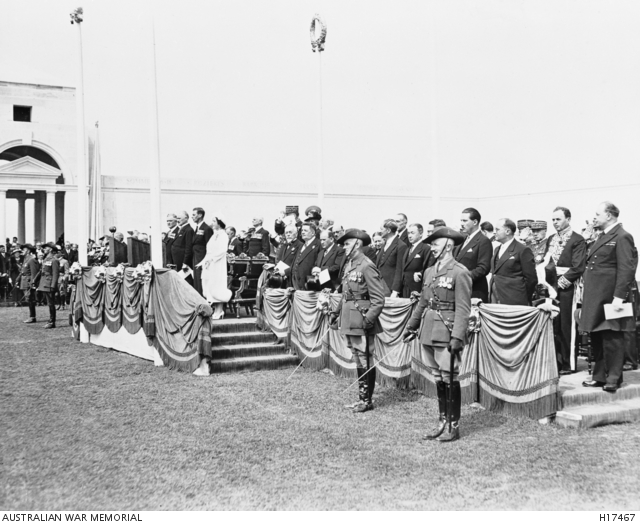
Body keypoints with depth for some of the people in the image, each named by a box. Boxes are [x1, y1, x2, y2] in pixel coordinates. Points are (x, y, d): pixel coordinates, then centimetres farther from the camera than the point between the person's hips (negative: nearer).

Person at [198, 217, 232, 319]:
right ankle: (216, 311, 10)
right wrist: (203, 262, 15)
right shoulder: (214, 235, 17)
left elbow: (222, 250, -20)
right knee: (210, 288, 7)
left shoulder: (222, 235, -9)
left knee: (217, 288, -7)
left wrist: (211, 258, -25)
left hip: (217, 266, -9)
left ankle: (219, 312, -2)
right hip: (210, 265, 9)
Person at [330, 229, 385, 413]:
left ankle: (367, 400, 10)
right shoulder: (349, 264, 12)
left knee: (365, 361, 0)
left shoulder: (366, 267, -15)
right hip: (349, 320, 9)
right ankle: (361, 397, 25)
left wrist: (368, 320, -23)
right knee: (358, 360, 15)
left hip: (361, 322, -9)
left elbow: (378, 299, -17)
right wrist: (336, 312, 13)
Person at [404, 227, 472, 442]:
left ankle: (453, 426, 10)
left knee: (450, 380, -1)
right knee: (438, 379, 13)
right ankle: (442, 423, 22)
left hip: (447, 333, -7)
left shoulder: (459, 273, -10)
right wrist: (412, 326, 22)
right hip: (429, 333, 7)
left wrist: (457, 336, -22)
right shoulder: (429, 271, 14)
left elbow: (463, 309, -15)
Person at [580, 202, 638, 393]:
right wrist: (586, 295, 14)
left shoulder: (622, 237, -10)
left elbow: (626, 269, -17)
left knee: (612, 337, -1)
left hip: (610, 298, -9)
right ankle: (600, 375, 22)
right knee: (597, 338, 13)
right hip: (595, 298, 9)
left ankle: (613, 378, 8)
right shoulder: (602, 237, 18)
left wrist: (619, 297, -23)